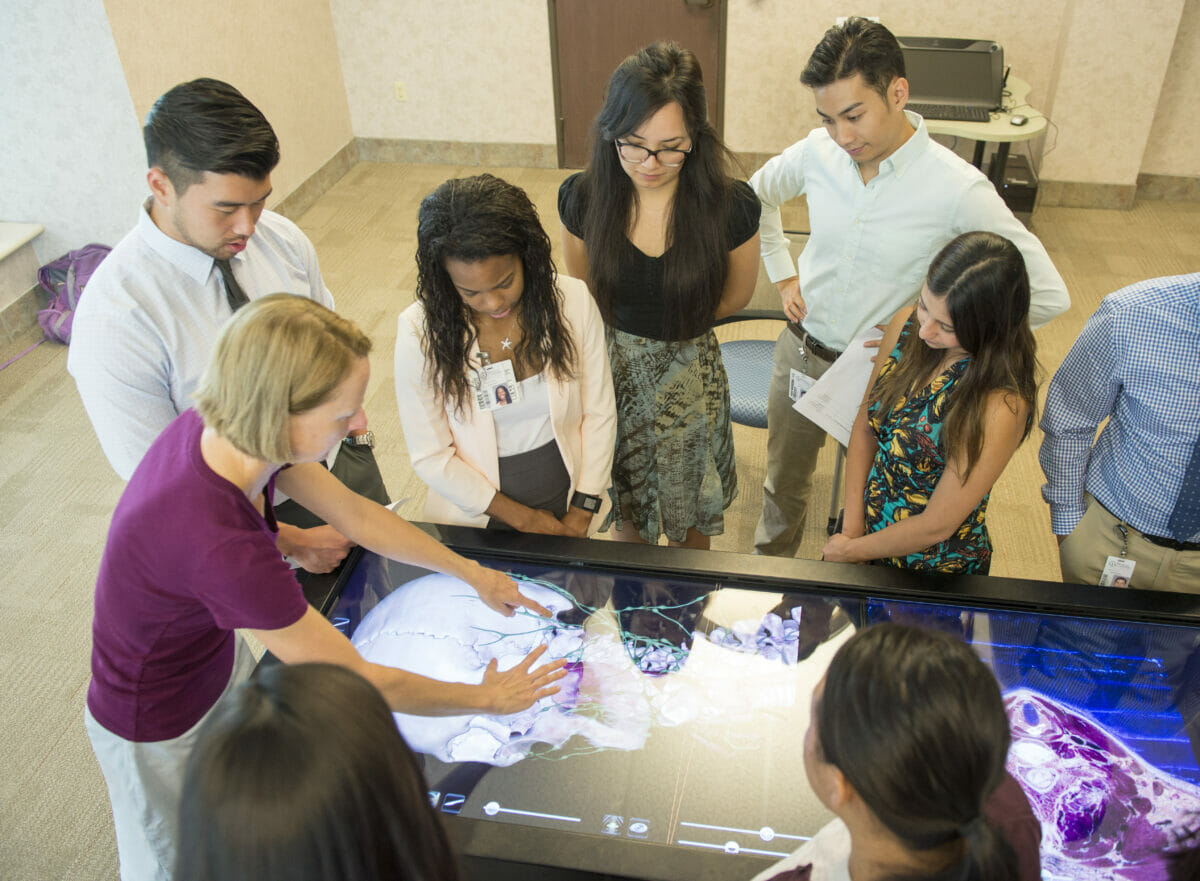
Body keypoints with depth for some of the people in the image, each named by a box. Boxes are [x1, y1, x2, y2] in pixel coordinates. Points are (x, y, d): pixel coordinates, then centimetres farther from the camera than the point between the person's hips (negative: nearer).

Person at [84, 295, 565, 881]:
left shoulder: (225, 426, -21)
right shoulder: (220, 546, -44)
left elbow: (356, 514, -5)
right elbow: (361, 684, -31)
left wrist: (472, 572, 2)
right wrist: (486, 698, -16)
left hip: (221, 654, 6)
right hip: (160, 726, -6)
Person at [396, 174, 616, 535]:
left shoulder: (573, 301, -16)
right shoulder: (420, 330, -20)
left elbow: (599, 413, -8)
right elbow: (430, 456, -14)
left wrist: (579, 517, -9)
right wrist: (523, 518, -13)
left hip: (565, 503, 2)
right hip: (477, 512, -1)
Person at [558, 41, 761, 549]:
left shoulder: (731, 207, -21)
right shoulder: (582, 198, -16)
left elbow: (735, 296, -1)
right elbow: (581, 292, 3)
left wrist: (671, 325, 4)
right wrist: (626, 334, 5)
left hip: (691, 374, -1)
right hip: (613, 371, 1)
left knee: (690, 510, 21)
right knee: (627, 506, 23)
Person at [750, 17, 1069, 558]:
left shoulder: (959, 190, -23)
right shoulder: (817, 152, -11)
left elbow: (1048, 295, -18)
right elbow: (758, 196, 13)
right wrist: (782, 275, 6)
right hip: (801, 350, 4)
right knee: (784, 481, 22)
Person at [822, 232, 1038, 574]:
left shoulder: (1000, 405, -30)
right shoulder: (906, 325, -13)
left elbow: (937, 525, -24)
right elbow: (865, 427, -2)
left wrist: (851, 551, -11)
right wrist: (852, 528, -6)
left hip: (937, 566, -5)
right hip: (868, 531, 5)